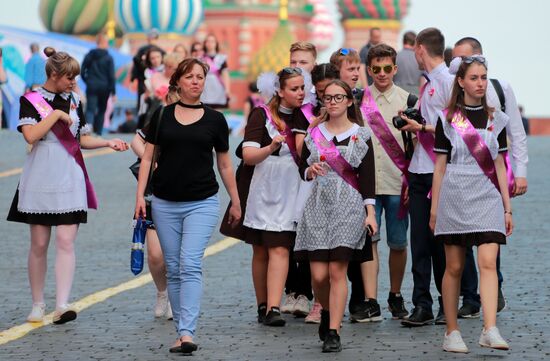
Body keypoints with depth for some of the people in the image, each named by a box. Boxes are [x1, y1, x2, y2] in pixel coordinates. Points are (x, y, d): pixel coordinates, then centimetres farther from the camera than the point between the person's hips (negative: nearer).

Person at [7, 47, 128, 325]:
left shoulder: (74, 100, 12)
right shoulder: (30, 100, -1)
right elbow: (30, 136, -16)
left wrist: (108, 143, 5)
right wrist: (56, 115, -14)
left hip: (69, 180, 3)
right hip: (40, 180, -3)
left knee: (66, 241, -10)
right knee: (39, 244, 2)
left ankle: (62, 306, -17)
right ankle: (38, 305, 15)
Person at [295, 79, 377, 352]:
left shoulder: (360, 135, 3)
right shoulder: (314, 134, 11)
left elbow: (368, 176, 0)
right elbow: (302, 168, 18)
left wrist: (370, 212, -7)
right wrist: (310, 171, -5)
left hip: (348, 207, -2)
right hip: (318, 204, 3)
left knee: (337, 271, -10)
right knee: (318, 275, -3)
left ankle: (333, 333, -6)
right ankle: (327, 311, 28)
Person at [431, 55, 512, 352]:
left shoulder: (496, 119, 11)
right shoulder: (447, 119, 4)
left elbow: (499, 166, 13)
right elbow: (440, 166, 6)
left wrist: (507, 207, 10)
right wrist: (434, 208, 4)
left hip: (487, 197, 1)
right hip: (455, 197, -1)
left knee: (488, 263, -13)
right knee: (454, 267, 3)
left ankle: (490, 330, -20)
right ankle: (452, 332, 11)